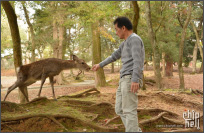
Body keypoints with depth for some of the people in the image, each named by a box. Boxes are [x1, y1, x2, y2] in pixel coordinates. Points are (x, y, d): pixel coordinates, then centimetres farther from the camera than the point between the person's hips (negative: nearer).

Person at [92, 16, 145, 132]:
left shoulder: (135, 39, -8)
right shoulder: (126, 43, 21)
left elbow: (137, 60, -20)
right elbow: (115, 56, 32)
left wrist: (135, 80, -29)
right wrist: (100, 65, 40)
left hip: (131, 80, -9)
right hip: (125, 80, 9)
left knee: (129, 111, -8)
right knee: (120, 109, 8)